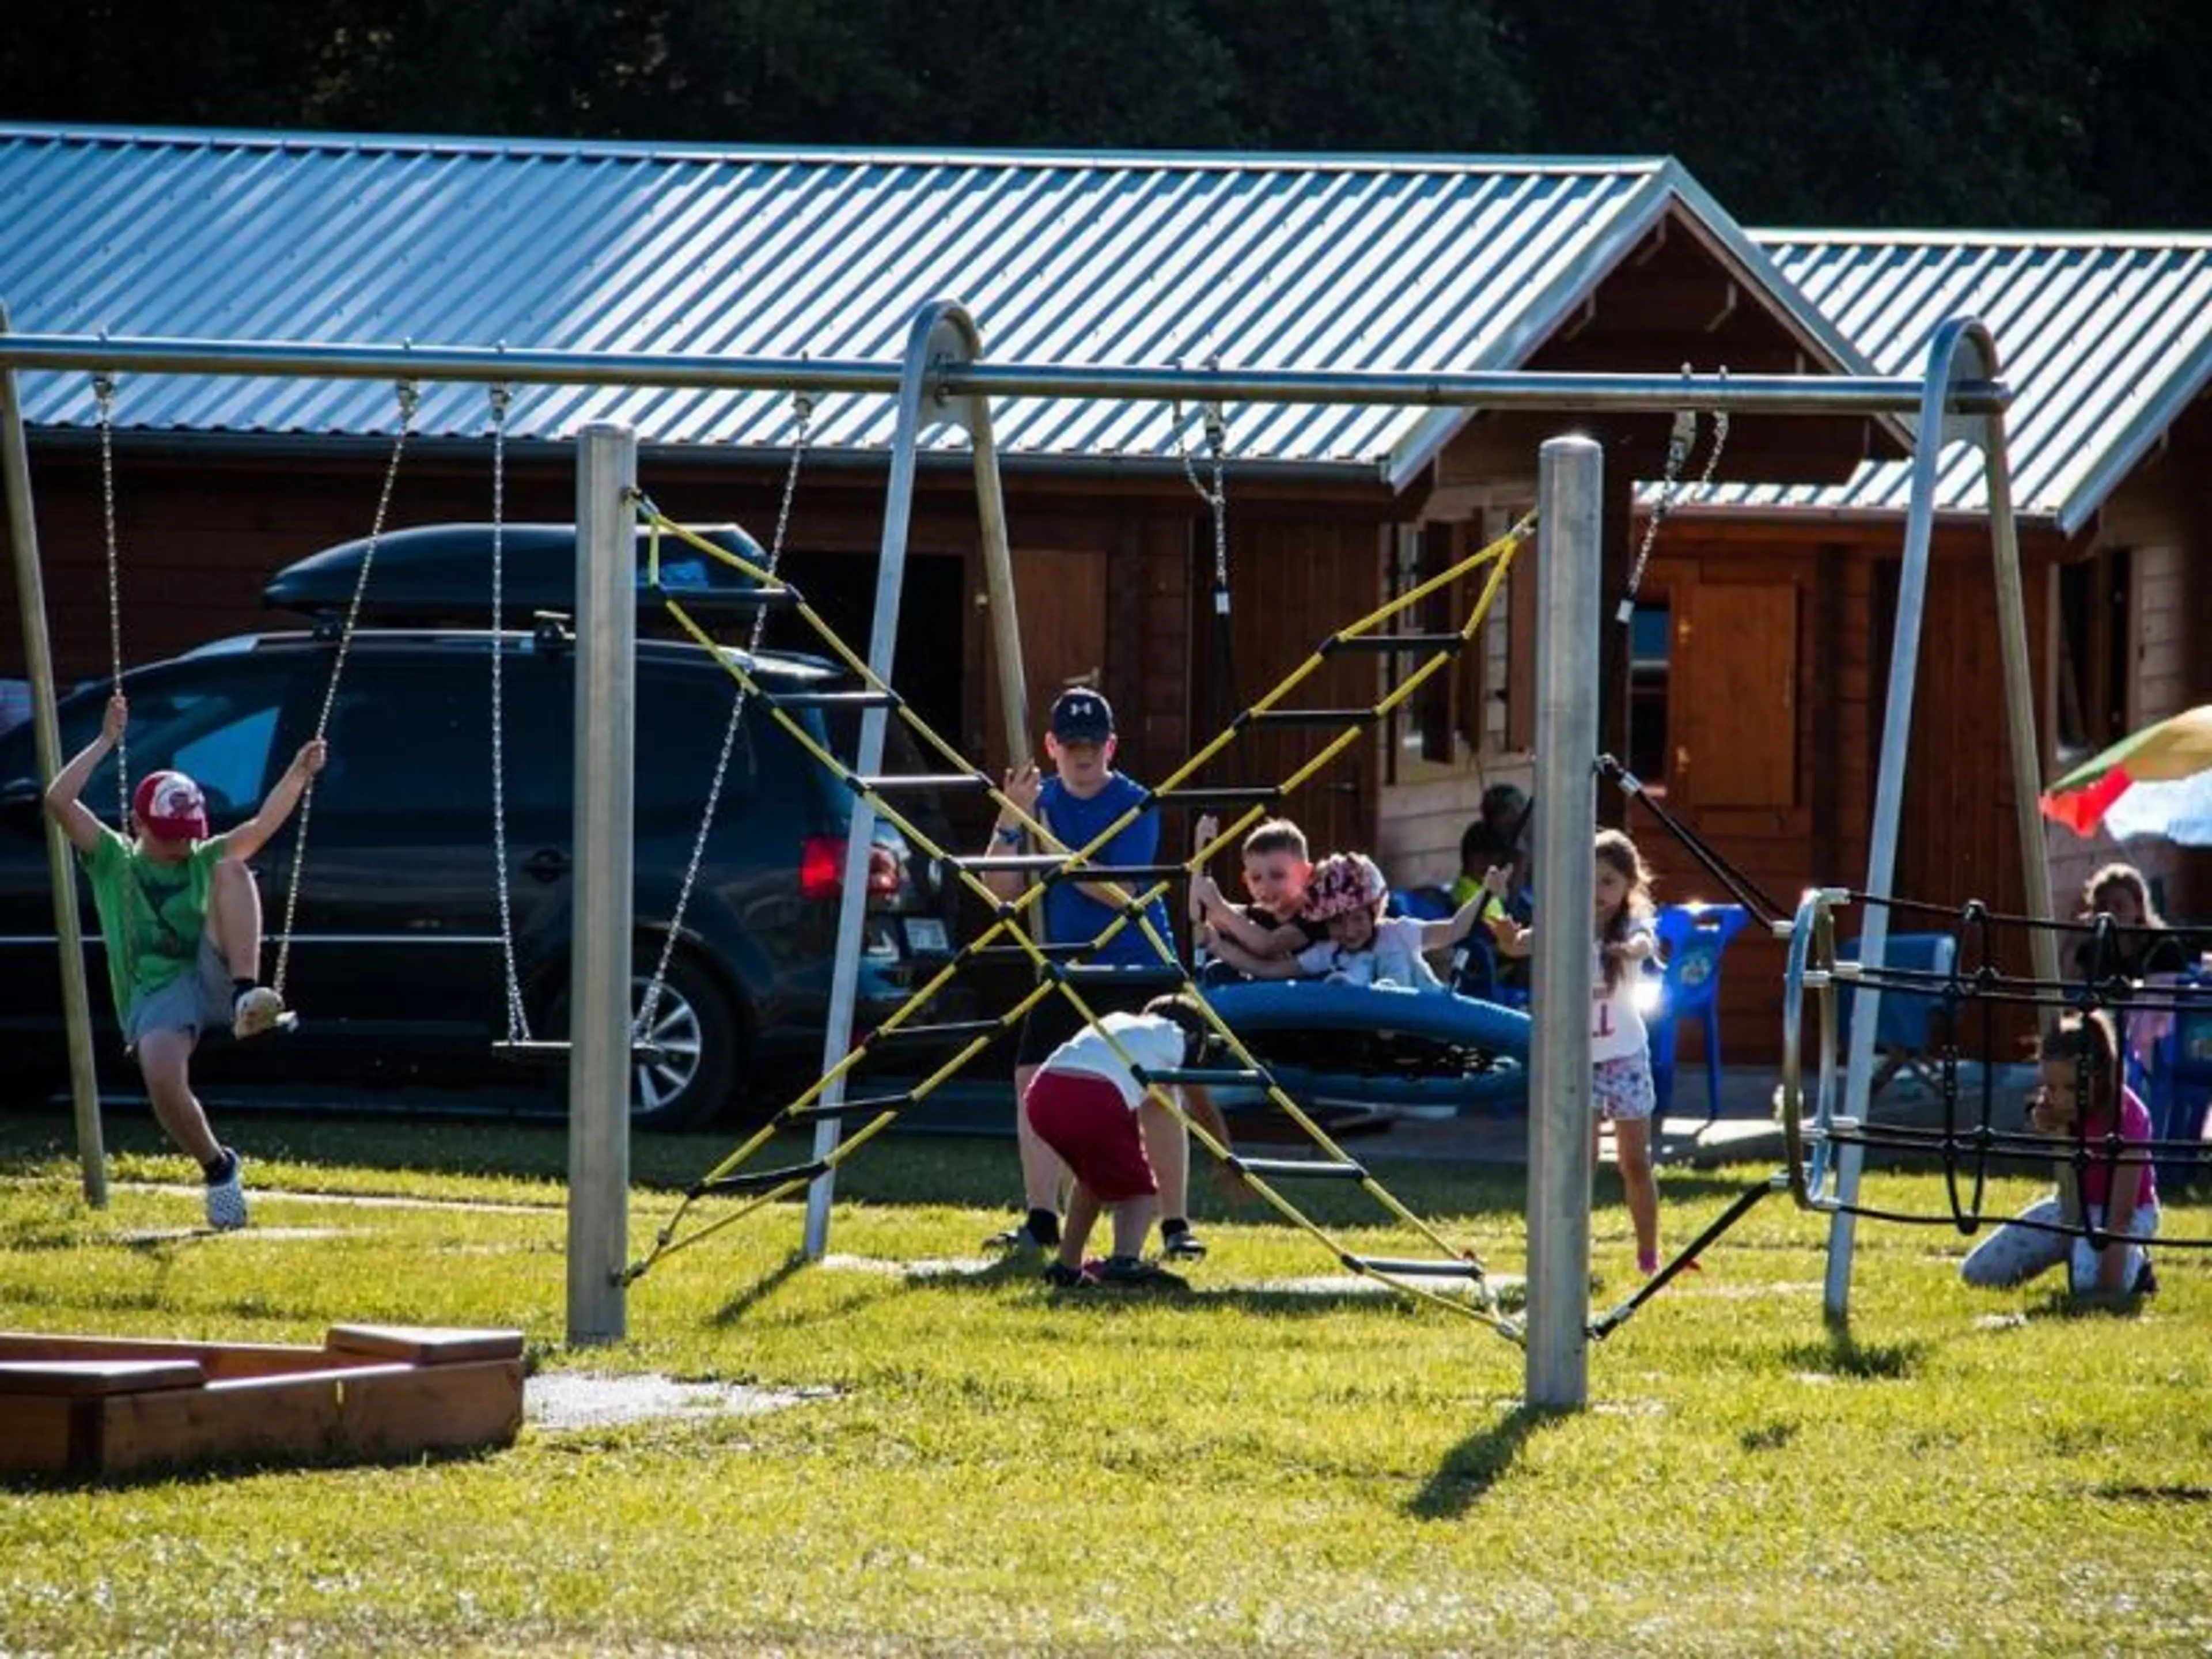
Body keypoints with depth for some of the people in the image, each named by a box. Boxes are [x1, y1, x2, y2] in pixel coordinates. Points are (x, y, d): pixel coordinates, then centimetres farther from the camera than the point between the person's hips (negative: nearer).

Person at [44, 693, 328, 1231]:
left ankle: (247, 997, -39)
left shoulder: (205, 859, 20)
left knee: (231, 872, -19)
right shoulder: (112, 860, 14)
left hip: (212, 977, 1)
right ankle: (218, 1167, -4)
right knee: (162, 1078, -33)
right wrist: (107, 742, -4)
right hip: (154, 995, -1)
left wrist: (298, 775, -12)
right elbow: (59, 802, 0)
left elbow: (264, 825, 4)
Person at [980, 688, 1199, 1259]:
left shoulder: (1134, 805, -9)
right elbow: (1002, 890, -2)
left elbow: (1122, 891, -20)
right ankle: (1041, 1219, 7)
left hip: (1136, 965, -5)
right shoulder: (1042, 800, 4)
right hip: (1068, 967, 5)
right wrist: (1010, 822, -16)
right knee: (1033, 1081, -2)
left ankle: (1177, 1226, -7)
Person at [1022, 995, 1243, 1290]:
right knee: (1139, 1189, 10)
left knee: (1094, 1176, 32)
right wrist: (1229, 1164, 47)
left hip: (1040, 1096, 6)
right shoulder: (1176, 1037, 24)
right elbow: (1205, 1112, 34)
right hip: (1095, 1099, -6)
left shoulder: (1117, 1024, 38)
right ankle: (1125, 1261, -16)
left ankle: (1067, 1266, 31)